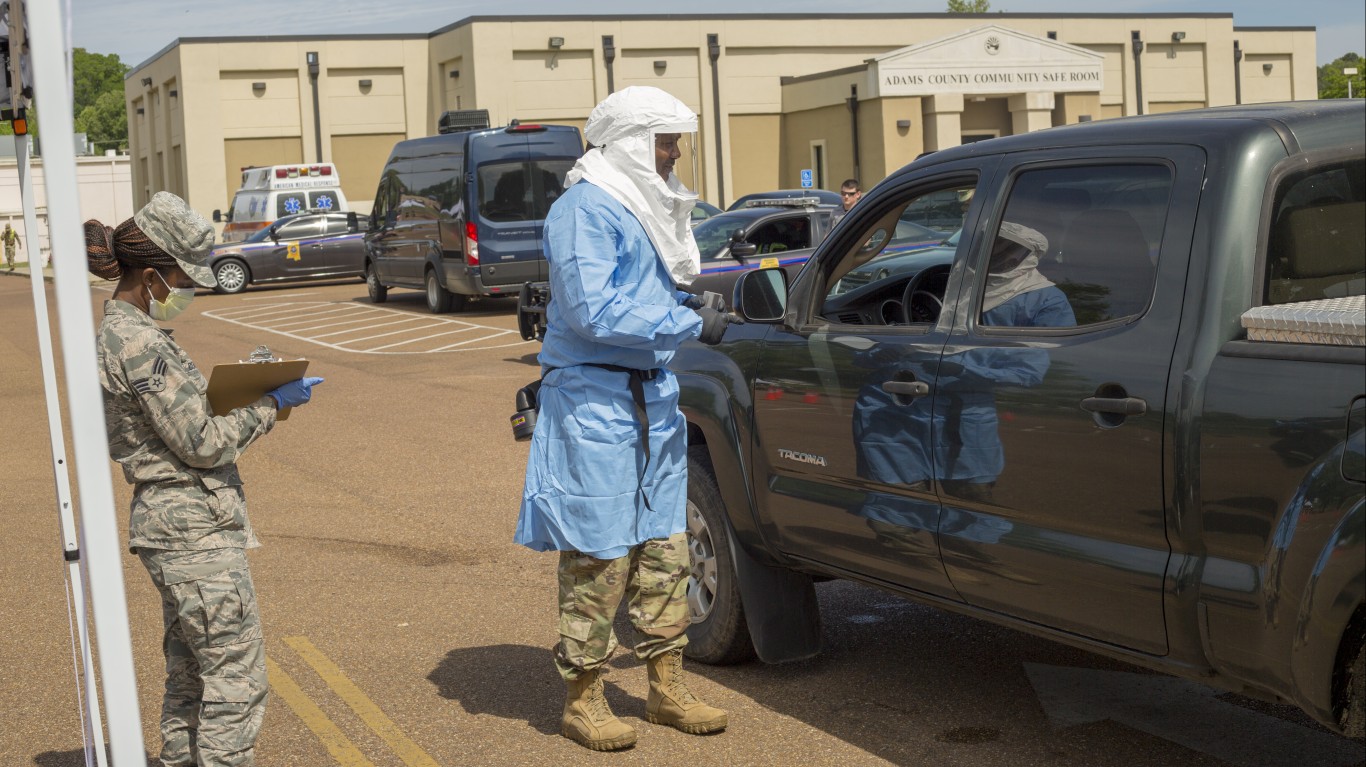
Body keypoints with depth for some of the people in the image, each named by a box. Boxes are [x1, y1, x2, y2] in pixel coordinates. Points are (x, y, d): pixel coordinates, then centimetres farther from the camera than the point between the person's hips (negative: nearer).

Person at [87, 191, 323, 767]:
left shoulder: (117, 332, 12)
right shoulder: (140, 344, -19)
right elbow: (202, 444, -18)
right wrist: (272, 405, -8)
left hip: (168, 526, 10)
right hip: (198, 531, -10)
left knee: (189, 677, 19)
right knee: (235, 677, -3)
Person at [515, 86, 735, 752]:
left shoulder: (644, 207, 17)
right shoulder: (584, 211, -13)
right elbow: (594, 311, -22)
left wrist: (685, 301, 10)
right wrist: (690, 323, -20)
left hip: (651, 397, 9)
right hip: (595, 403, -9)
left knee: (663, 549, 12)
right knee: (598, 558, -3)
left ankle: (667, 686, 23)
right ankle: (582, 701, 9)